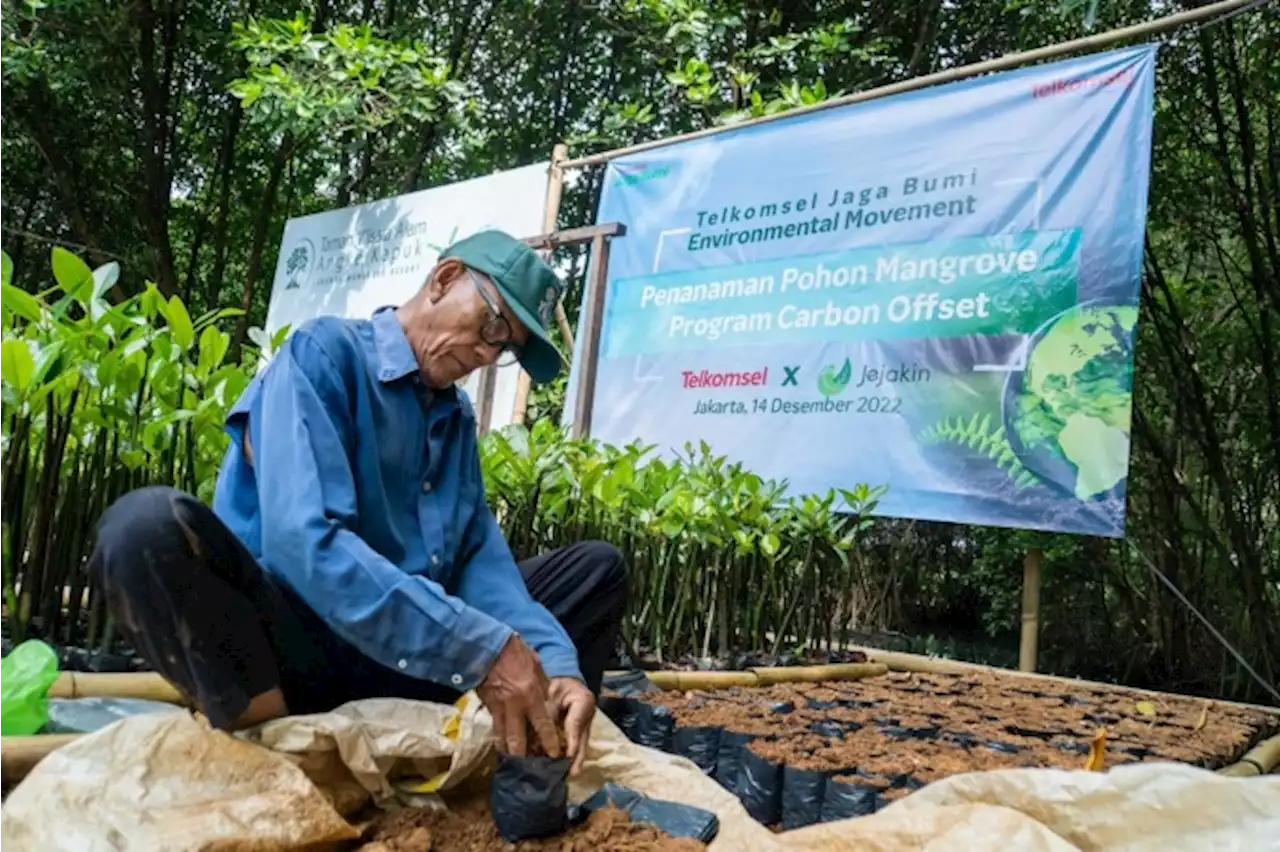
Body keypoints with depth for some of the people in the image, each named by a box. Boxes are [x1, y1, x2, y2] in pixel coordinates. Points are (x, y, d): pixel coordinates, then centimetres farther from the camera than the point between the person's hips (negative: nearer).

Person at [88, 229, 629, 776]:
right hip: (288, 647, -6)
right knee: (149, 525, -33)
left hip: (410, 662, 7)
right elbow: (305, 542, -26)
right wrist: (482, 649, -29)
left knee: (597, 565, 5)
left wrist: (554, 664, -17)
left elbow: (482, 558, 2)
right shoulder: (324, 353, -10)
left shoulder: (457, 417, 11)